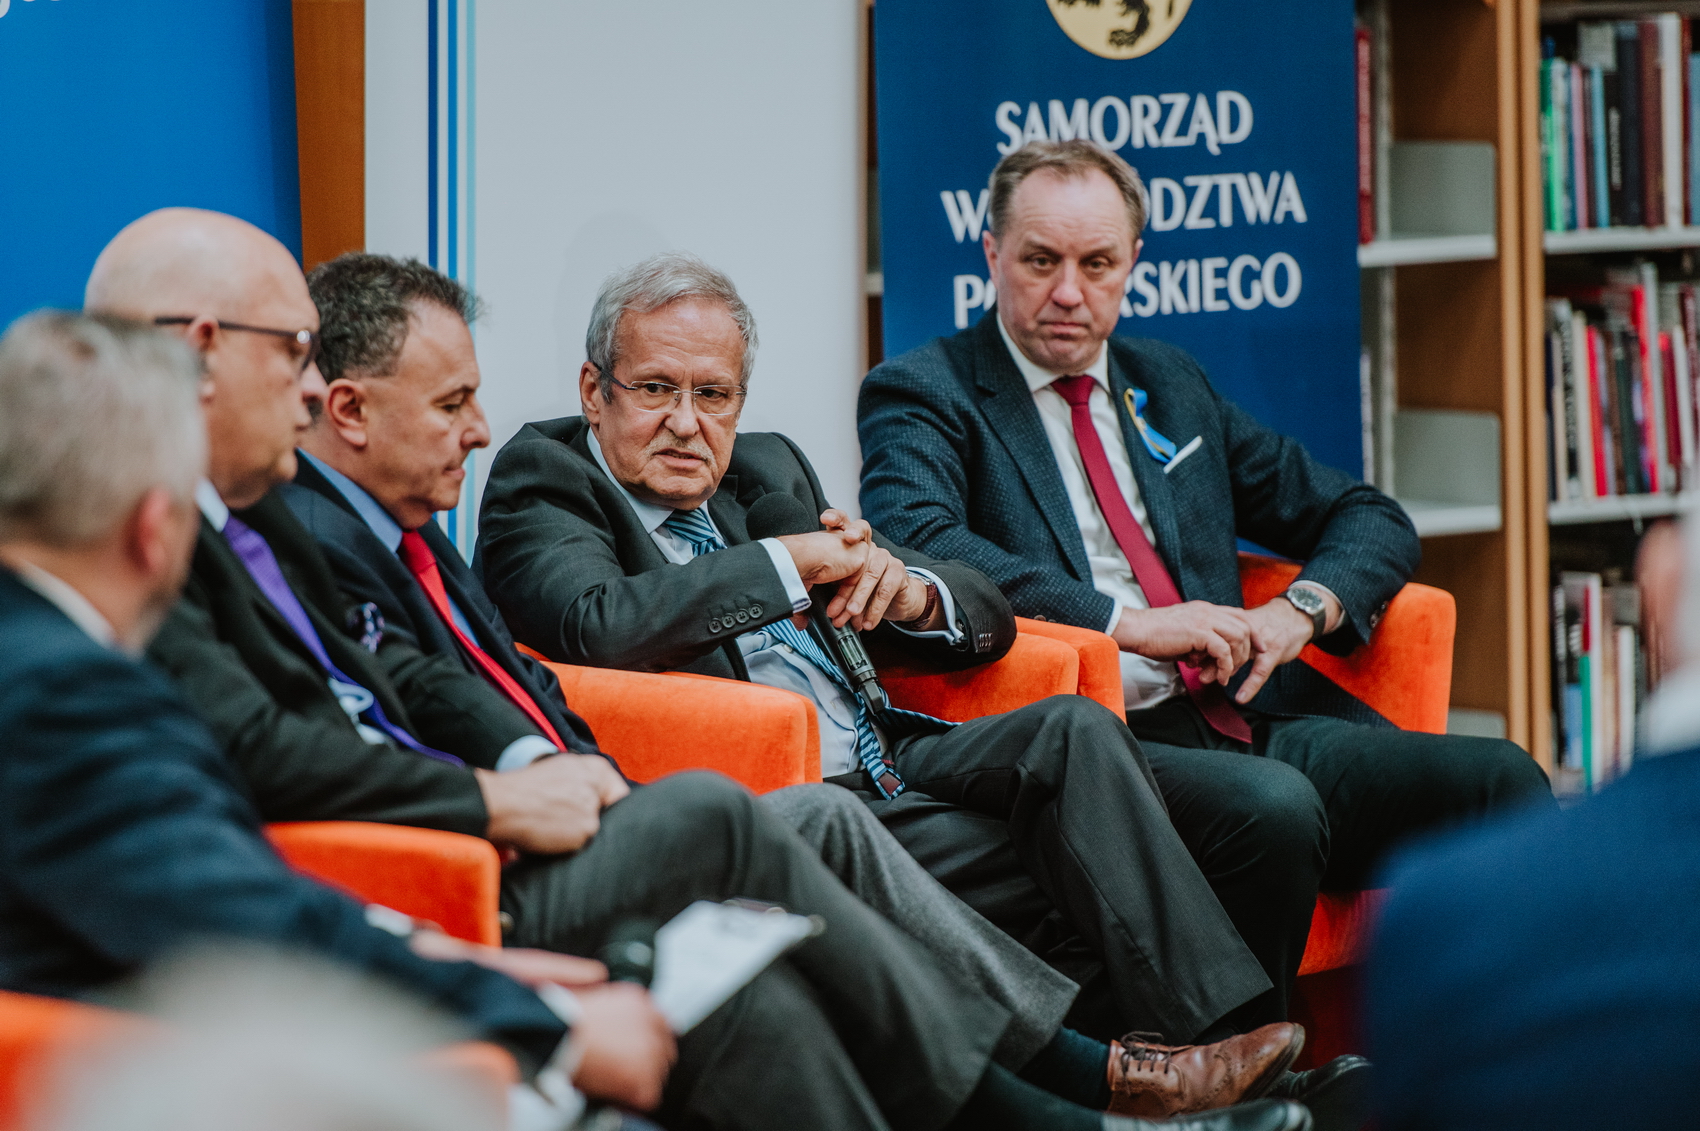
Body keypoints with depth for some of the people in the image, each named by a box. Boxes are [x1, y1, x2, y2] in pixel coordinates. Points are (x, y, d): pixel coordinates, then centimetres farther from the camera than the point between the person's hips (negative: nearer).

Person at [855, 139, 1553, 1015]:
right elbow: (915, 541, -15)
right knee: (1270, 805, -36)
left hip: (1253, 723, 6)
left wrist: (1301, 610, 2)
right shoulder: (922, 394, 8)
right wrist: (1126, 622, -19)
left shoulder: (1169, 386, 25)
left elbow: (1371, 521, 26)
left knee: (1497, 779, -18)